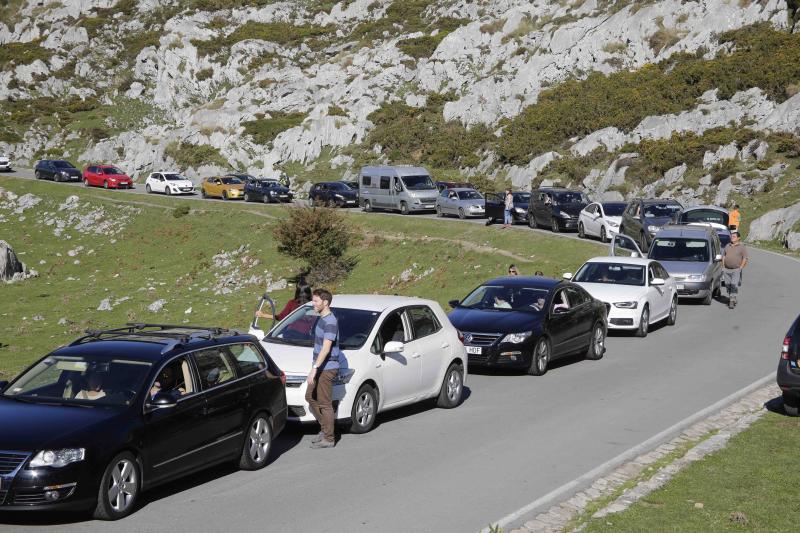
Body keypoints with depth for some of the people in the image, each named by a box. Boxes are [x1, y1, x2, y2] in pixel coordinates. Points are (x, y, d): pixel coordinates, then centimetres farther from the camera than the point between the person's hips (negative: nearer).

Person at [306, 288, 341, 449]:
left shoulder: (330, 322, -19)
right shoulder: (321, 319, 12)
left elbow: (326, 348, -26)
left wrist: (315, 368, -30)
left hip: (327, 368, -10)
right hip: (320, 368, 10)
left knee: (325, 403, -4)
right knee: (310, 397, 17)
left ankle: (328, 438, 4)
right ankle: (324, 429, 27)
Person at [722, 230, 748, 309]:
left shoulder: (741, 247, -1)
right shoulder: (727, 246, 12)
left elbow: (745, 258, -2)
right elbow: (723, 256, 18)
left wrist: (741, 268, -9)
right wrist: (723, 267, 9)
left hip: (736, 270, -5)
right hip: (726, 270, 5)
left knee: (734, 285, -13)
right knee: (728, 285, 6)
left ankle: (732, 301, -17)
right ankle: (730, 297, 22)